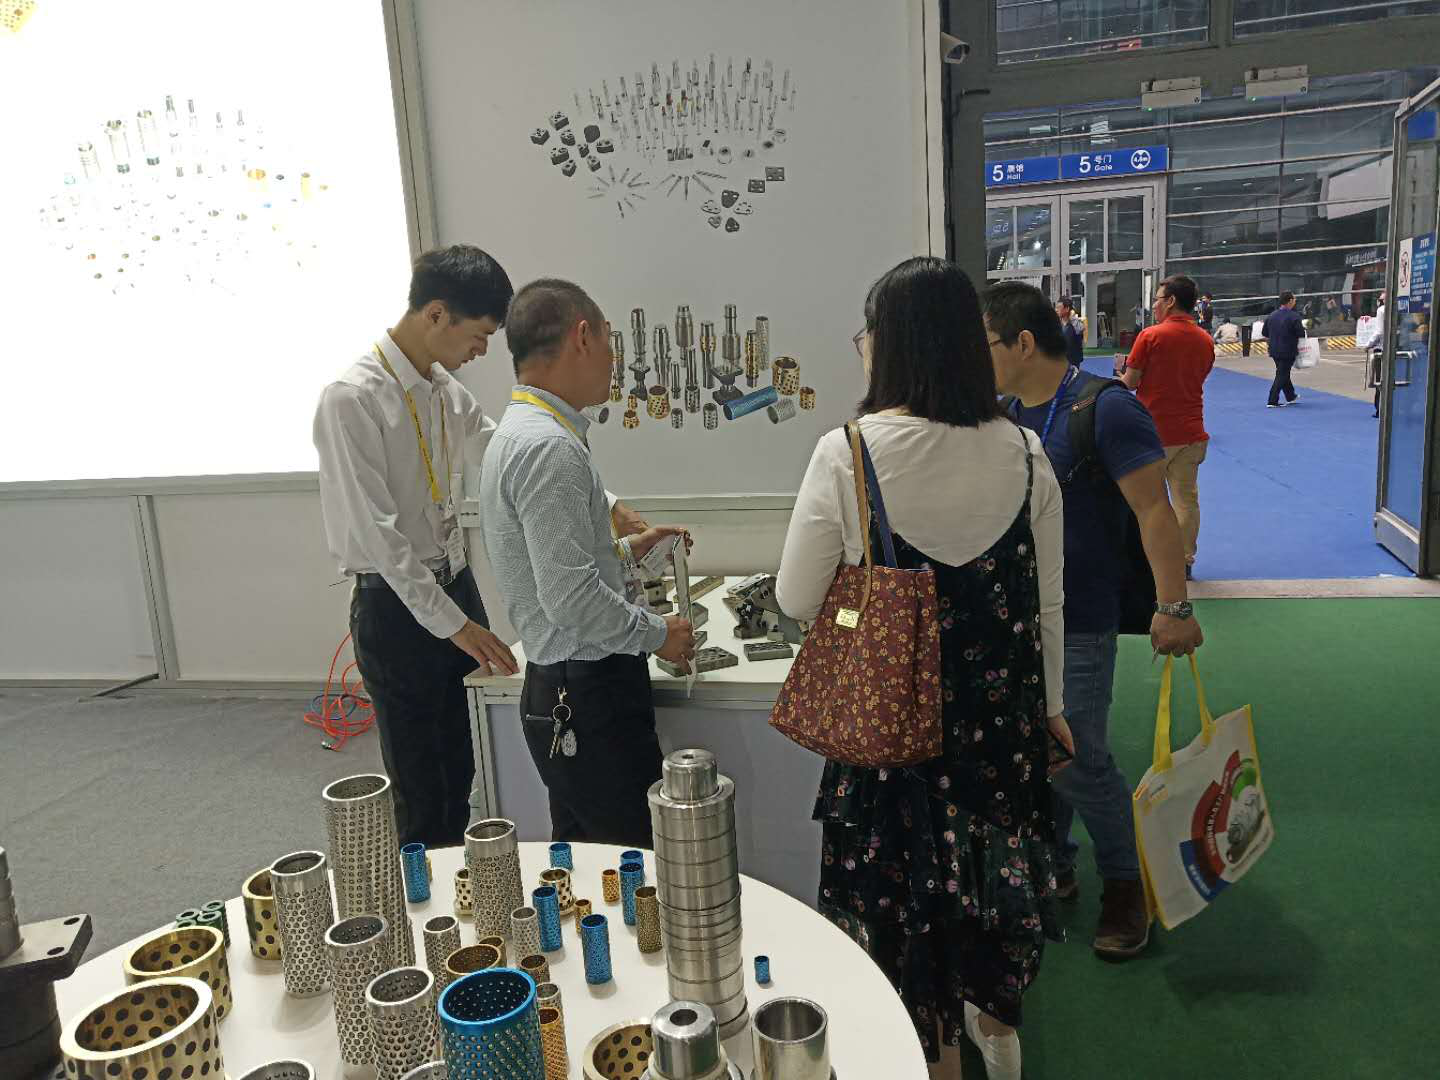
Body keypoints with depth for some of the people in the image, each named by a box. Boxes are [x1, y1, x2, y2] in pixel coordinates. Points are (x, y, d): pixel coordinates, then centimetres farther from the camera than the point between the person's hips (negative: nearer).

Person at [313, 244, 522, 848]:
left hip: (455, 583, 8)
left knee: (464, 770, 19)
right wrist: (453, 623, -21)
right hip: (396, 606, -7)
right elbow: (376, 532, -22)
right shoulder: (353, 399, -19)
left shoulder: (444, 387, 5)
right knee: (420, 788, 6)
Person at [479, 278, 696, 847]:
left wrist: (624, 550, 23)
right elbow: (571, 599, -25)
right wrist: (658, 633, -11)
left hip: (555, 691, 10)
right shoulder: (549, 447, -20)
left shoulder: (517, 433, 12)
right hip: (589, 697, -10)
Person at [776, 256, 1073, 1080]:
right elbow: (1048, 603, 1)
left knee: (897, 866, 18)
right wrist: (1050, 705, 15)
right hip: (1003, 706, 4)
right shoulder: (1025, 454, -8)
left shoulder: (845, 455, -18)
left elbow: (797, 600, -11)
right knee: (992, 850, 24)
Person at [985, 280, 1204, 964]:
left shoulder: (1105, 409, -15)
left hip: (1078, 623, -7)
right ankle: (1052, 870, 35)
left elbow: (1154, 509, -17)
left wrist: (1173, 606, -21)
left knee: (1079, 760, -1)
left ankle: (1124, 889, 21)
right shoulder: (1007, 416, 8)